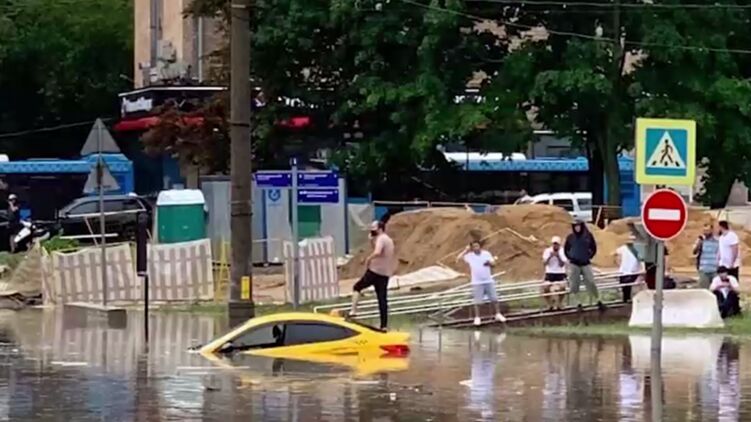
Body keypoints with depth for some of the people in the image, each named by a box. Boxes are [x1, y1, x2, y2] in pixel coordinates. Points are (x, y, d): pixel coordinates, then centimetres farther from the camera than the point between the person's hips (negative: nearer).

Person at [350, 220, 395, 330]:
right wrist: (372, 239, 18)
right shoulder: (389, 240, 18)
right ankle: (384, 325, 5)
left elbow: (377, 252, -31)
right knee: (382, 299, 8)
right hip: (385, 274, 8)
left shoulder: (381, 239, -13)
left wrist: (368, 259, -16)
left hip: (375, 271, -8)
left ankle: (353, 310, -10)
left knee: (357, 287, 6)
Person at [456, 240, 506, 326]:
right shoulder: (469, 256, -4)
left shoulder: (486, 254, 2)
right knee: (477, 301, -1)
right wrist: (466, 250, -16)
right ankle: (477, 318, 9)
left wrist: (489, 262, -24)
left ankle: (498, 315, 20)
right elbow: (458, 258, -12)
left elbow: (493, 263, -1)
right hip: (477, 282, -2)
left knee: (494, 299, 6)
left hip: (489, 281, 2)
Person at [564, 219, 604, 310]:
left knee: (591, 283, -4)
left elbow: (593, 248, 11)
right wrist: (570, 258, 4)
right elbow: (566, 249, 14)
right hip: (574, 264, 1)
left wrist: (589, 257, 3)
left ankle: (598, 302, 6)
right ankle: (578, 303, 8)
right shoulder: (570, 237, 2)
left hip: (585, 263, -1)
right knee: (574, 285, -1)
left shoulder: (588, 236, 0)